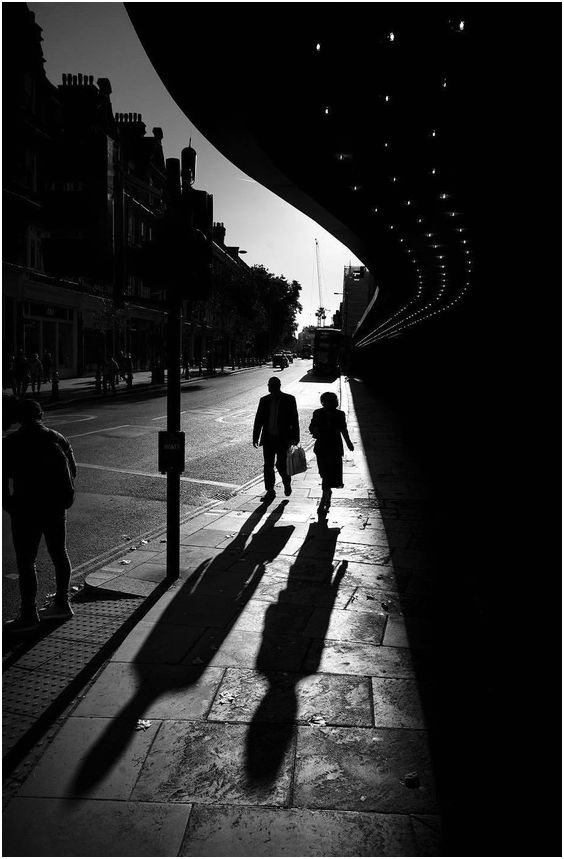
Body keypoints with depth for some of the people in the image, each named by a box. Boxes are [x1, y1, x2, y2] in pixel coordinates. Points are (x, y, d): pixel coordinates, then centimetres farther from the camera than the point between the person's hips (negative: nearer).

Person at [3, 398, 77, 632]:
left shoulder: (10, 444, -7)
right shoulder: (58, 439, 5)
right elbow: (72, 472, 11)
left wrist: (9, 505, 4)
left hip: (27, 510, -5)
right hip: (56, 508, 5)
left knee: (25, 562, 3)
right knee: (59, 554, 17)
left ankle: (28, 615, 8)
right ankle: (62, 604, 30)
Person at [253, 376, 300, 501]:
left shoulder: (289, 399, -1)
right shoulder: (264, 400, 7)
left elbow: (294, 419, 0)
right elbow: (258, 420, 10)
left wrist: (295, 437, -4)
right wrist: (255, 437, 5)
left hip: (283, 439, -3)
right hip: (268, 438, 3)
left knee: (281, 465, -5)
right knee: (268, 466, 3)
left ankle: (287, 482, 25)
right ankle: (270, 491, 13)